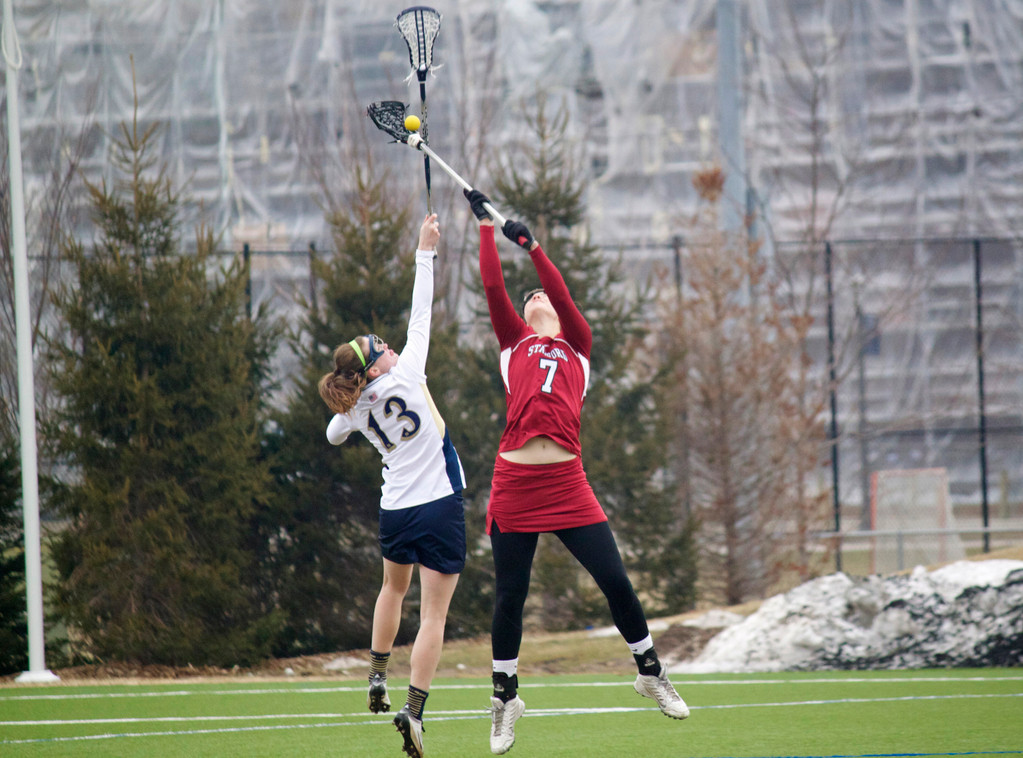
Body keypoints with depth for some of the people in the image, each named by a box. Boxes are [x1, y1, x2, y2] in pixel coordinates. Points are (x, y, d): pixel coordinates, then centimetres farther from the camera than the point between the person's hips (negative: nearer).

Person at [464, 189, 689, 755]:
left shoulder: (577, 346, 17)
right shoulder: (514, 342, 16)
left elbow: (563, 294, 5)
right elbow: (493, 286, 9)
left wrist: (532, 246, 3)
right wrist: (485, 227, 11)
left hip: (567, 485, 0)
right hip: (514, 482, 0)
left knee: (616, 581, -2)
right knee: (509, 595, 3)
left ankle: (650, 673, 17)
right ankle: (505, 697, 17)